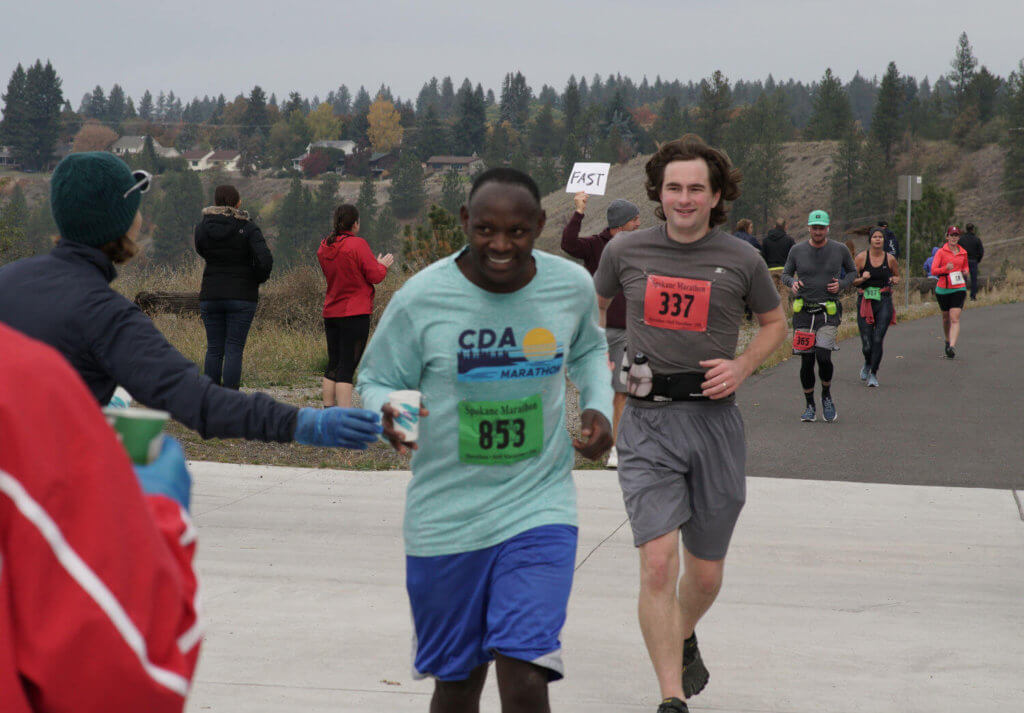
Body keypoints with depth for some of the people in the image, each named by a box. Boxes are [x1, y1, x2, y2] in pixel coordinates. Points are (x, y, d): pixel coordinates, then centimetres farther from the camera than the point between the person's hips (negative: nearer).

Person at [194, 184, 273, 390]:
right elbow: (265, 261, -16)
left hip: (210, 295, 3)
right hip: (242, 296, -3)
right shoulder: (248, 229, -7)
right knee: (234, 350, -1)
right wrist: (258, 279, 1)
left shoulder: (202, 228, 1)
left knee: (214, 350, 9)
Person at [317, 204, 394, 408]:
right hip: (355, 314, -7)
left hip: (330, 313, 7)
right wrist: (383, 265, 12)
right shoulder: (357, 244, -13)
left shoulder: (324, 247, 9)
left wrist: (375, 263, 23)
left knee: (333, 366, 13)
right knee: (347, 367, -8)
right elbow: (375, 276, -9)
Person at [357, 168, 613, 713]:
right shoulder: (421, 298, -12)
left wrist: (599, 405, 2)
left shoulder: (573, 287, -3)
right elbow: (375, 381, 0)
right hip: (446, 520, 0)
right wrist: (387, 414, -23)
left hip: (539, 510, 0)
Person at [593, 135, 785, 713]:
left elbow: (775, 323, 15)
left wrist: (742, 367, -2)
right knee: (658, 563, -16)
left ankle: (685, 639, 44)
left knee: (706, 573, 11)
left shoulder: (741, 260, -1)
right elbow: (594, 305, 22)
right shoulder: (626, 252, 2)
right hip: (648, 423, -1)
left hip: (715, 420, 1)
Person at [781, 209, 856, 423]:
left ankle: (827, 396, 11)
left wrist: (841, 284, -2)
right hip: (803, 312, 1)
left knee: (823, 357, -16)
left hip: (829, 312, -1)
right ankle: (810, 405, 18)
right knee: (806, 362, 1)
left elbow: (852, 271, 17)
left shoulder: (840, 250, 3)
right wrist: (792, 282, -9)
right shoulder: (797, 251, 3)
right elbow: (785, 274, 14)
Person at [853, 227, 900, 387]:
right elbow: (852, 280, 2)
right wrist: (862, 279, -18)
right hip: (865, 301, -1)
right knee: (866, 343, -2)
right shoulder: (861, 257, -2)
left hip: (884, 302, 1)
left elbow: (897, 275, 20)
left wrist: (895, 280, -2)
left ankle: (873, 374, 4)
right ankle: (867, 364, 32)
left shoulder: (889, 259, 3)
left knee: (878, 340, -11)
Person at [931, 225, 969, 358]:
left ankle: (952, 346, -22)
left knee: (955, 319, -13)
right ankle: (948, 341, 37)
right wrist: (945, 269, -27)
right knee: (946, 317, 14)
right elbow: (933, 270, -10)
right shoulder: (941, 252, -2)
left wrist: (965, 271, 3)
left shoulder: (963, 253, 8)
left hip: (958, 289, 0)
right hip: (943, 289, 0)